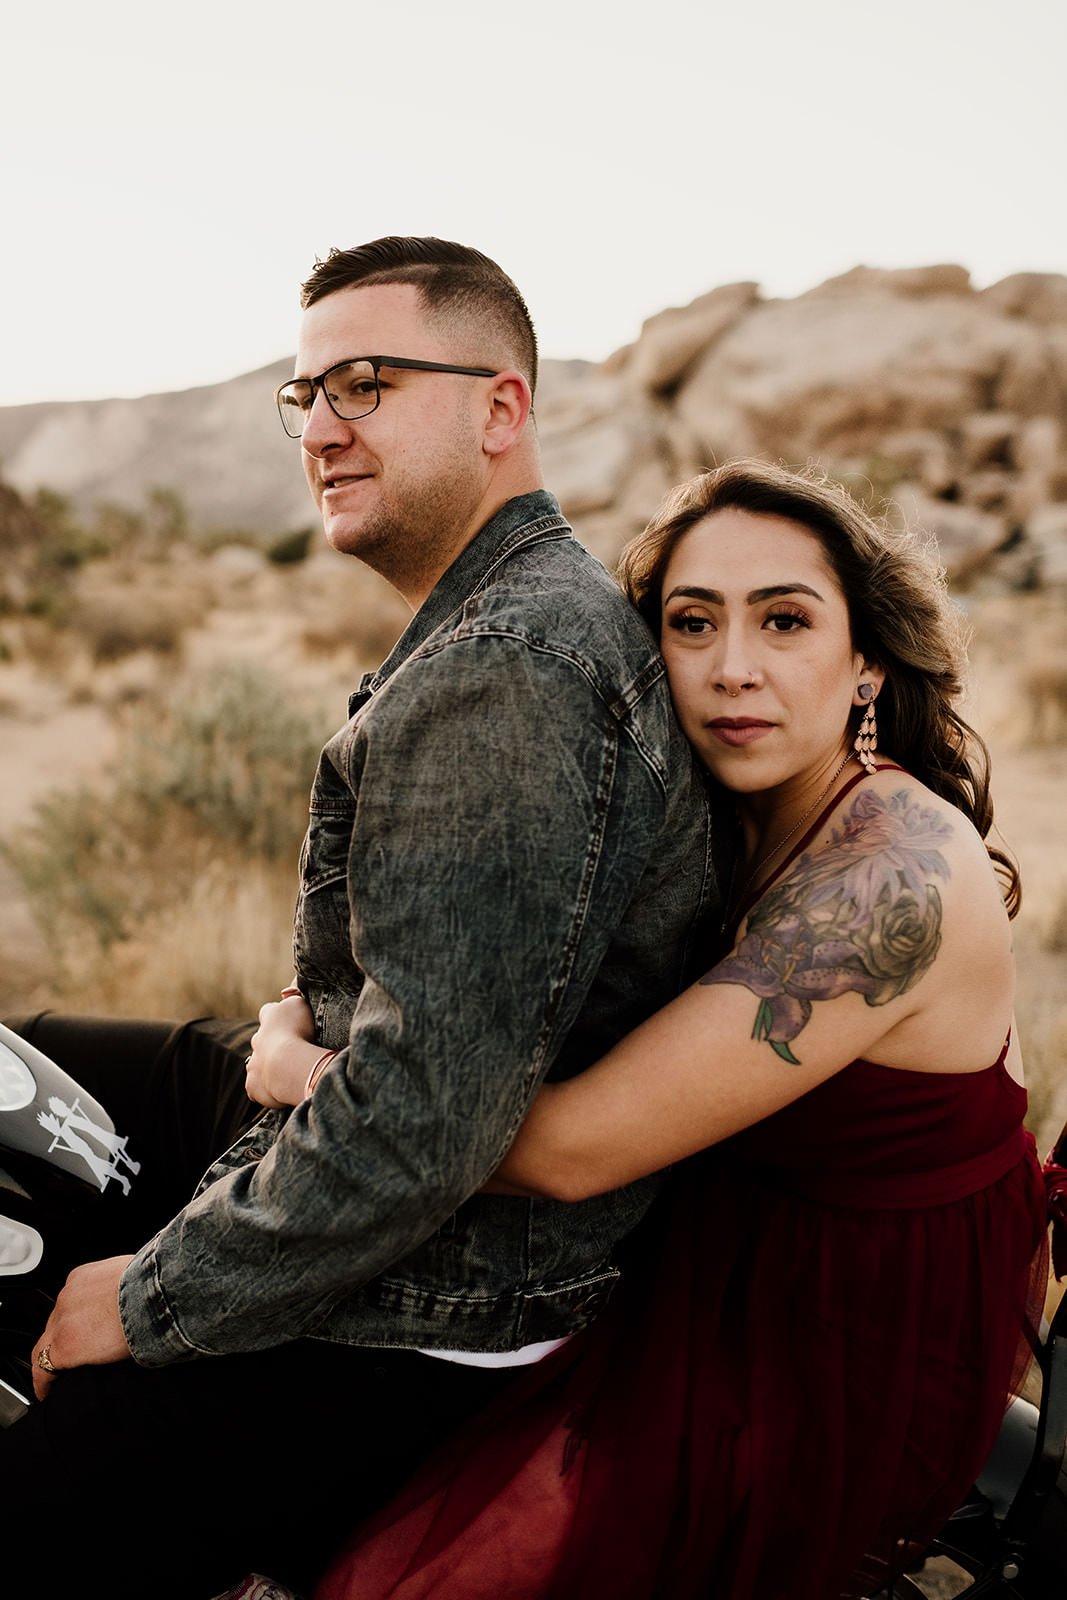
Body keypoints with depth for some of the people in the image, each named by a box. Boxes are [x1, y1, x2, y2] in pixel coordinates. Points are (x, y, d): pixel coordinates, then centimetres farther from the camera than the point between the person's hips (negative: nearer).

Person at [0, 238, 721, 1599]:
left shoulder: (496, 680, -27)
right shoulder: (560, 610, 8)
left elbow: (422, 1121, -31)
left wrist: (151, 1299, -18)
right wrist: (303, 1027, 7)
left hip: (413, 1313, -10)